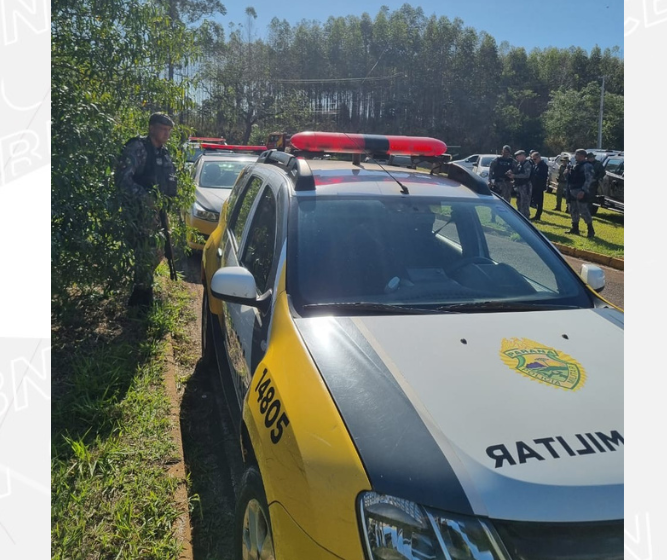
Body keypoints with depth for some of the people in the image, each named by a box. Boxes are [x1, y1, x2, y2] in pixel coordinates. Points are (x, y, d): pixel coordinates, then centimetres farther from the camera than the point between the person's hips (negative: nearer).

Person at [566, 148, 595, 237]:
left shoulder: (587, 166, -11)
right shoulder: (575, 165, 18)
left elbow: (589, 179, -20)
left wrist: (583, 190, -28)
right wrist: (569, 190, 18)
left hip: (581, 192, -10)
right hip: (573, 192, 10)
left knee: (584, 211, -11)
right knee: (573, 211, 13)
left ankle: (591, 230, -6)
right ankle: (575, 228, 23)